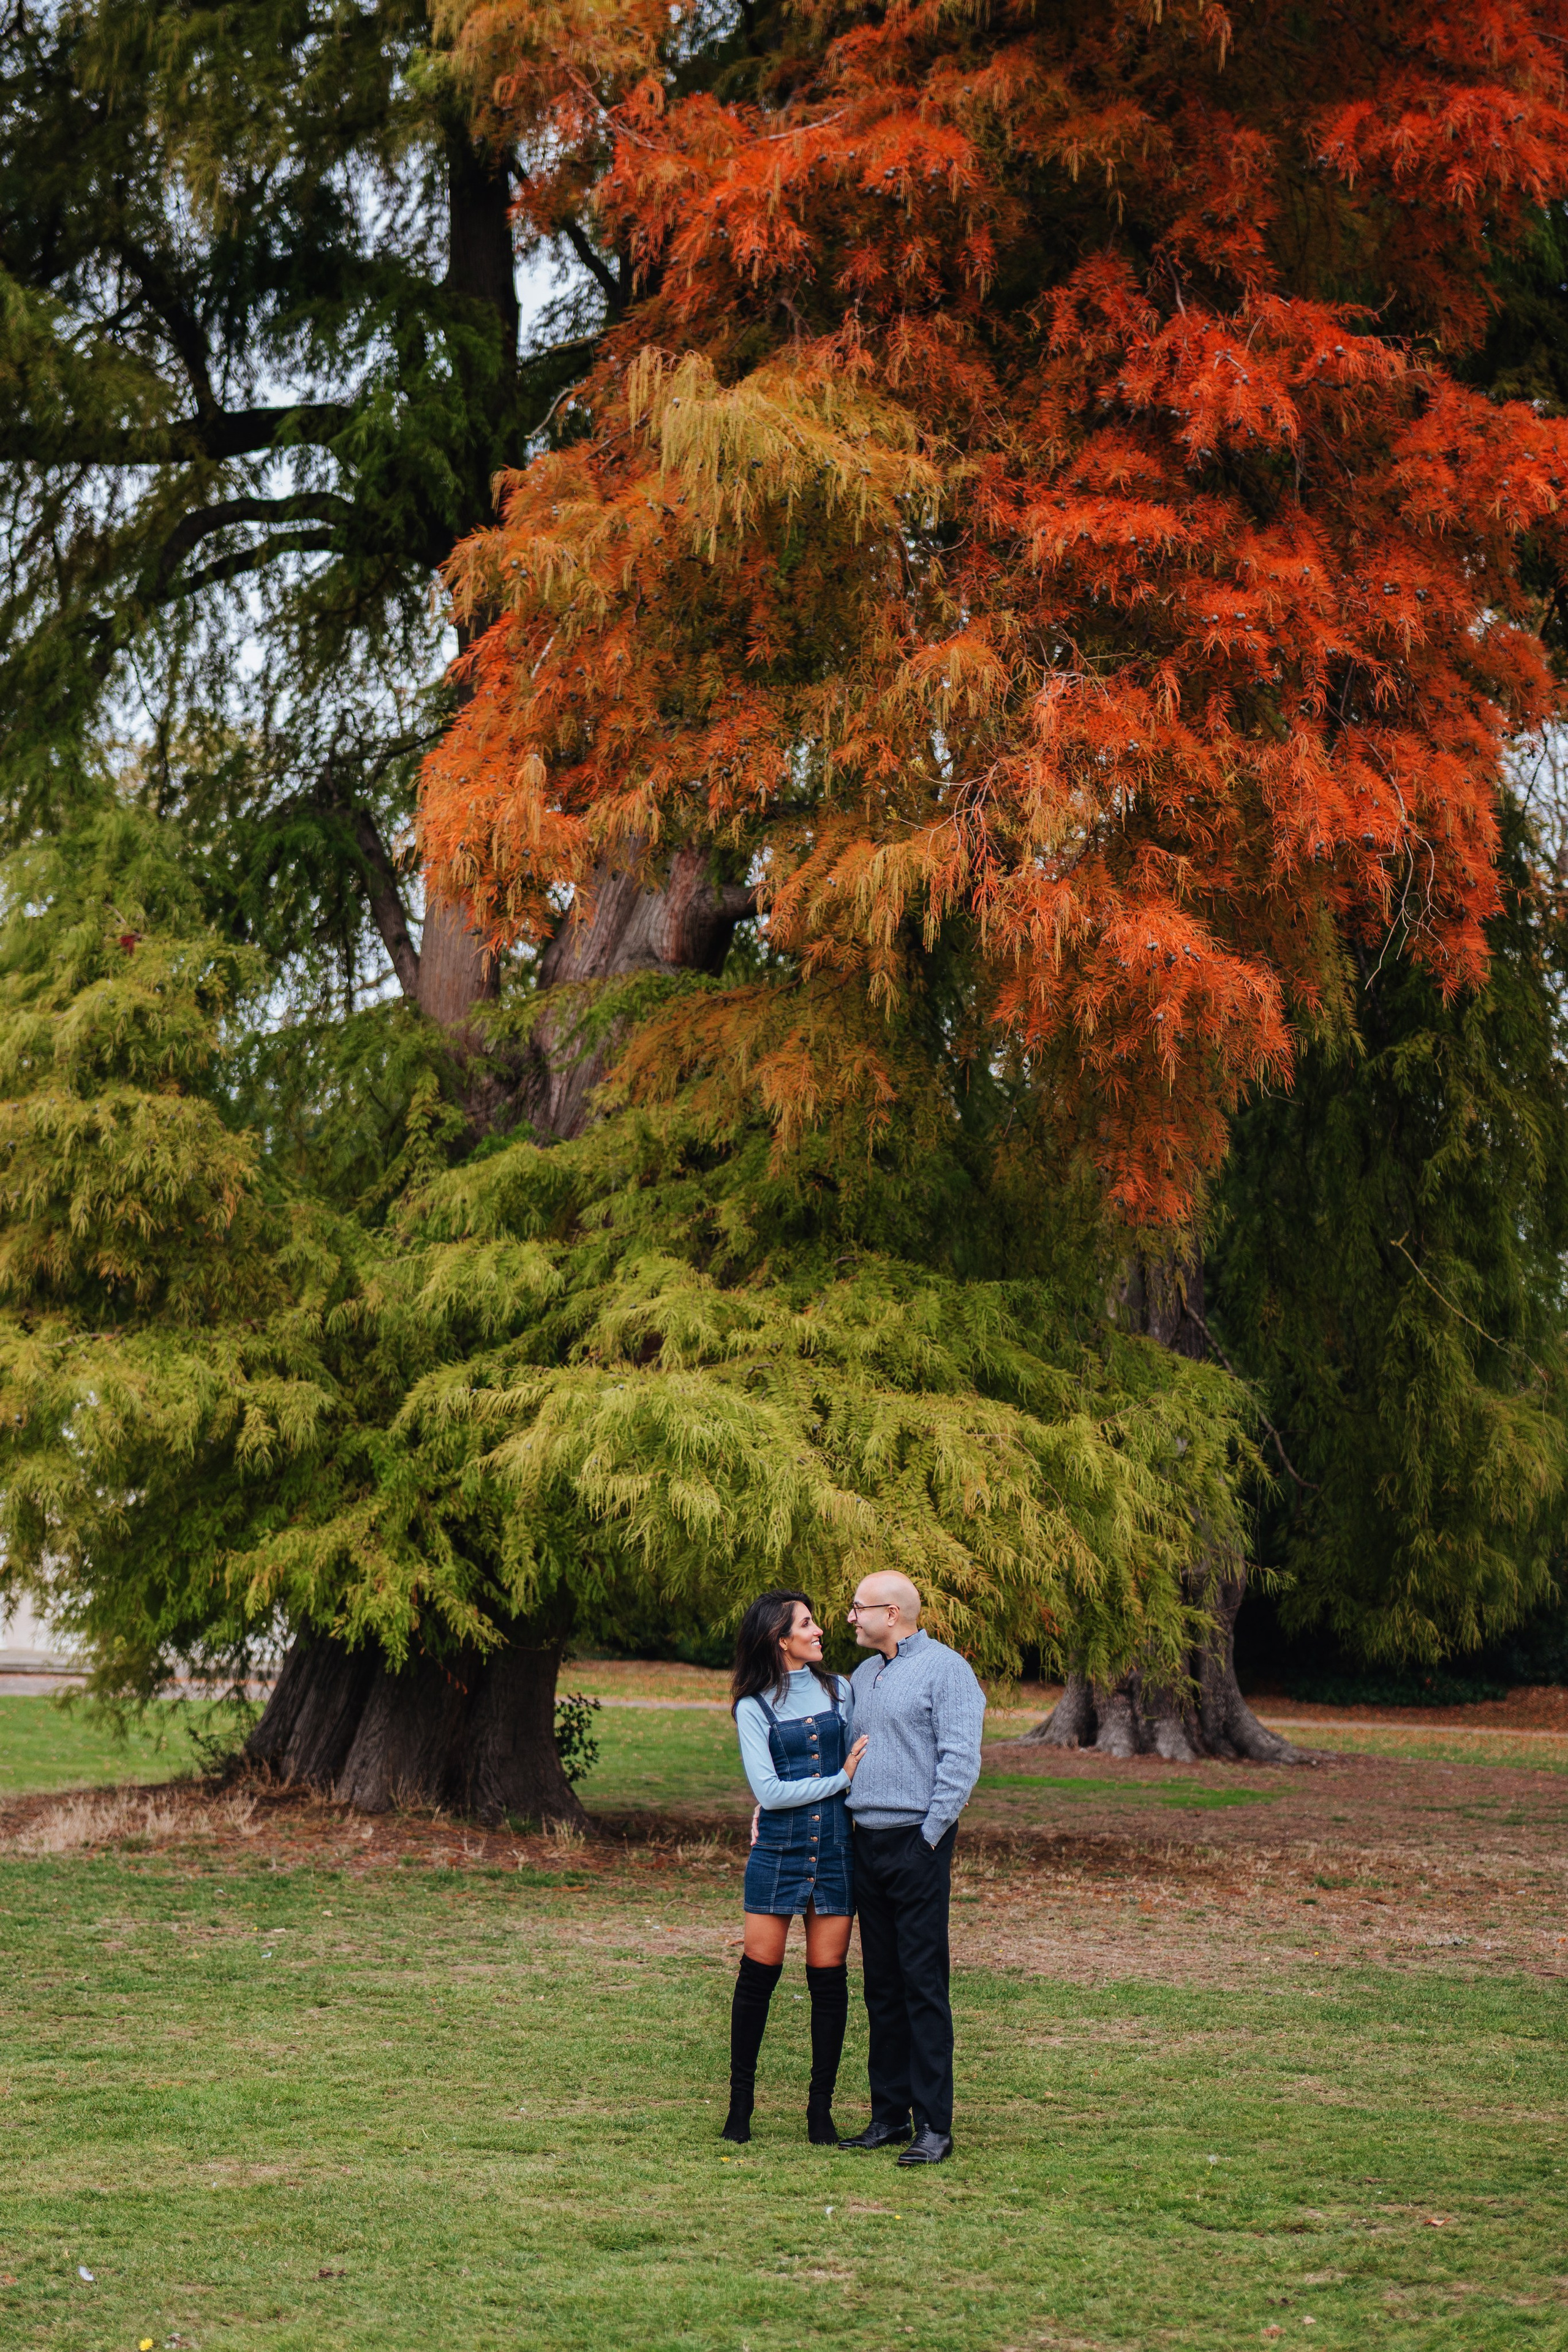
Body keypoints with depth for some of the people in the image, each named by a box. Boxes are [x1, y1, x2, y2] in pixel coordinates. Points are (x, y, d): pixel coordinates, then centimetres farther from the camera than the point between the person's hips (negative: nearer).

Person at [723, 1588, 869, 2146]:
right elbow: (768, 1791, -10)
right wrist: (839, 1780, -9)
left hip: (836, 1849, 3)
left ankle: (821, 2108, 12)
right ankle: (740, 2100, 13)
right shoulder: (754, 1707, -2)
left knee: (828, 1976, 2)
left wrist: (792, 1792, 4)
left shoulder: (839, 1690, 8)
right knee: (759, 1971, -1)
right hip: (778, 1853, -3)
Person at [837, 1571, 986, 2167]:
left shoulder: (944, 1668, -7)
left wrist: (931, 1836, -15)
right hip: (867, 1843, 8)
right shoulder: (863, 1676, 17)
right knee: (881, 1984, 10)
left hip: (916, 1843, -8)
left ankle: (934, 2126, -4)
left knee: (923, 1984, -7)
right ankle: (888, 2114, 16)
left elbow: (960, 1760, -13)